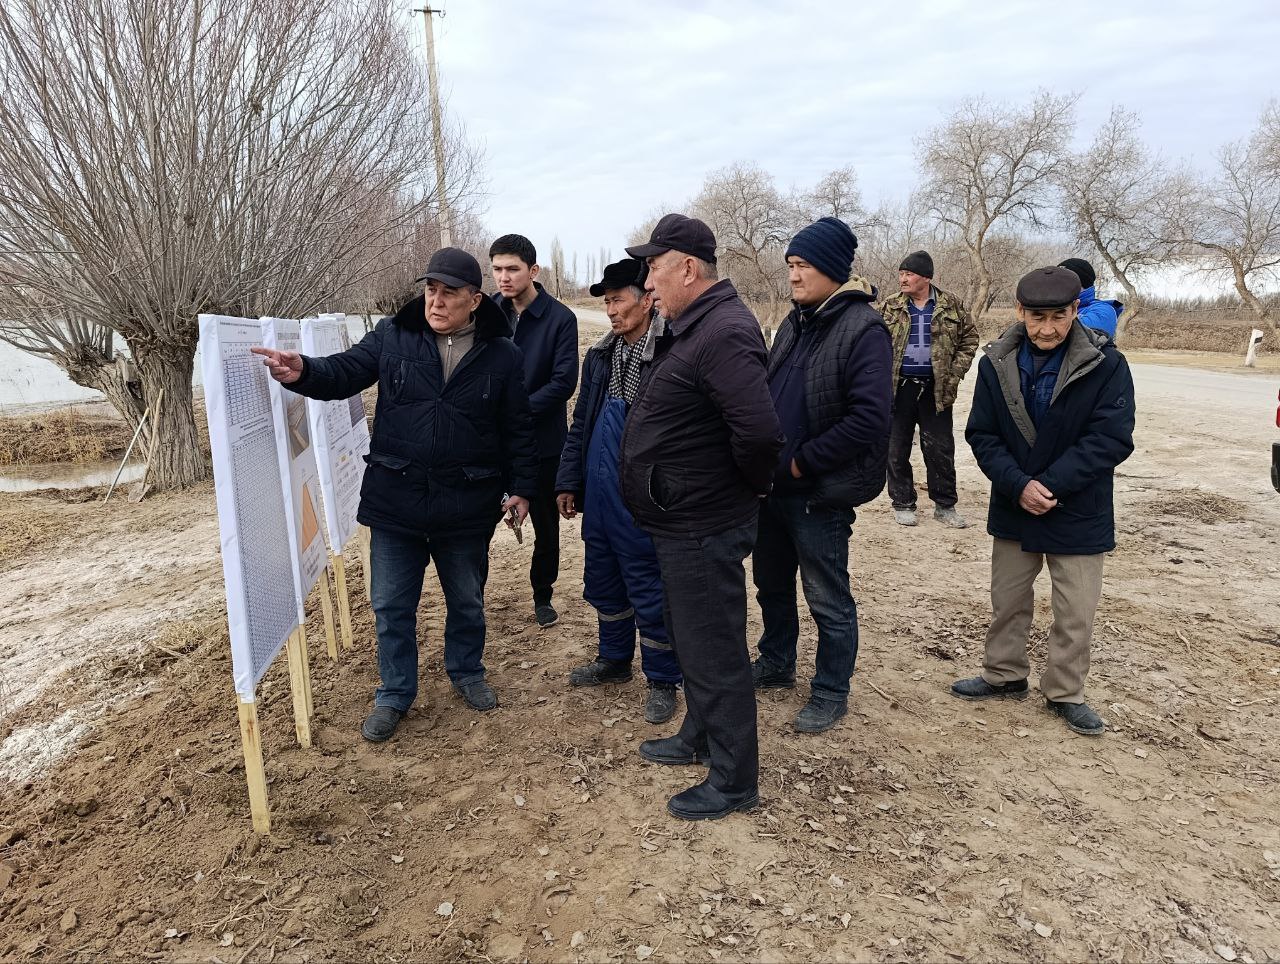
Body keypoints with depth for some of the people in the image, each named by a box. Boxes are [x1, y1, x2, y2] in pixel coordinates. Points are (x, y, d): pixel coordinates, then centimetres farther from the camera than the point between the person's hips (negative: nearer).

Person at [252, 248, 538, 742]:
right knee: (391, 605, 11)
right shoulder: (392, 336, -1)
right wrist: (304, 372, -28)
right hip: (394, 501, 1)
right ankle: (395, 694, 30)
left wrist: (521, 488, 2)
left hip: (466, 506, 0)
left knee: (467, 600, 18)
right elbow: (344, 372, -7)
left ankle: (467, 672, 43)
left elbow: (518, 429, 3)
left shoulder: (501, 354, -2)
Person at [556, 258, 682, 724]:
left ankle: (662, 680, 24)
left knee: (649, 590, 5)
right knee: (603, 582, 20)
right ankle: (614, 659, 41)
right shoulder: (600, 355, 8)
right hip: (598, 494, 7)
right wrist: (568, 482, 13)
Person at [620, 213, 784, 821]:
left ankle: (733, 782, 21)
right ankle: (699, 738, 45)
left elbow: (759, 431, -33)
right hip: (682, 522, 10)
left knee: (713, 654, 3)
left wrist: (753, 484, -16)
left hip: (704, 531, -10)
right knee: (688, 638, 24)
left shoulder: (725, 333, -23)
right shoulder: (690, 329, 10)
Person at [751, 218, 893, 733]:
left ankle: (831, 694, 25)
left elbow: (869, 417, -24)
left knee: (828, 600, 7)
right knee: (771, 582, 21)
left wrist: (803, 462, -18)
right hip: (773, 485, 8)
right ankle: (775, 665, 42)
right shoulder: (795, 324, 9)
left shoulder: (863, 329, -16)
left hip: (820, 493, -8)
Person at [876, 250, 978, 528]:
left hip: (936, 388, 0)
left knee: (941, 449, 6)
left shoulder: (950, 304, 3)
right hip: (899, 387, 0)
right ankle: (903, 503, 19)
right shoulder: (890, 307, 2)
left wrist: (955, 372, -2)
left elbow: (969, 336, 9)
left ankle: (945, 505, 18)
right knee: (897, 449, 6)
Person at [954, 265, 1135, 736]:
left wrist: (1048, 484, -23)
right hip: (1013, 508, 3)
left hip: (1079, 515, -2)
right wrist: (1019, 485, -20)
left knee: (1075, 614, 8)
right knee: (1007, 601, 17)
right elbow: (982, 434, -6)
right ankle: (1005, 676, 36)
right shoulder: (997, 362, -6)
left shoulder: (1106, 364, -14)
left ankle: (1065, 692, 28)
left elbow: (1111, 439, -17)